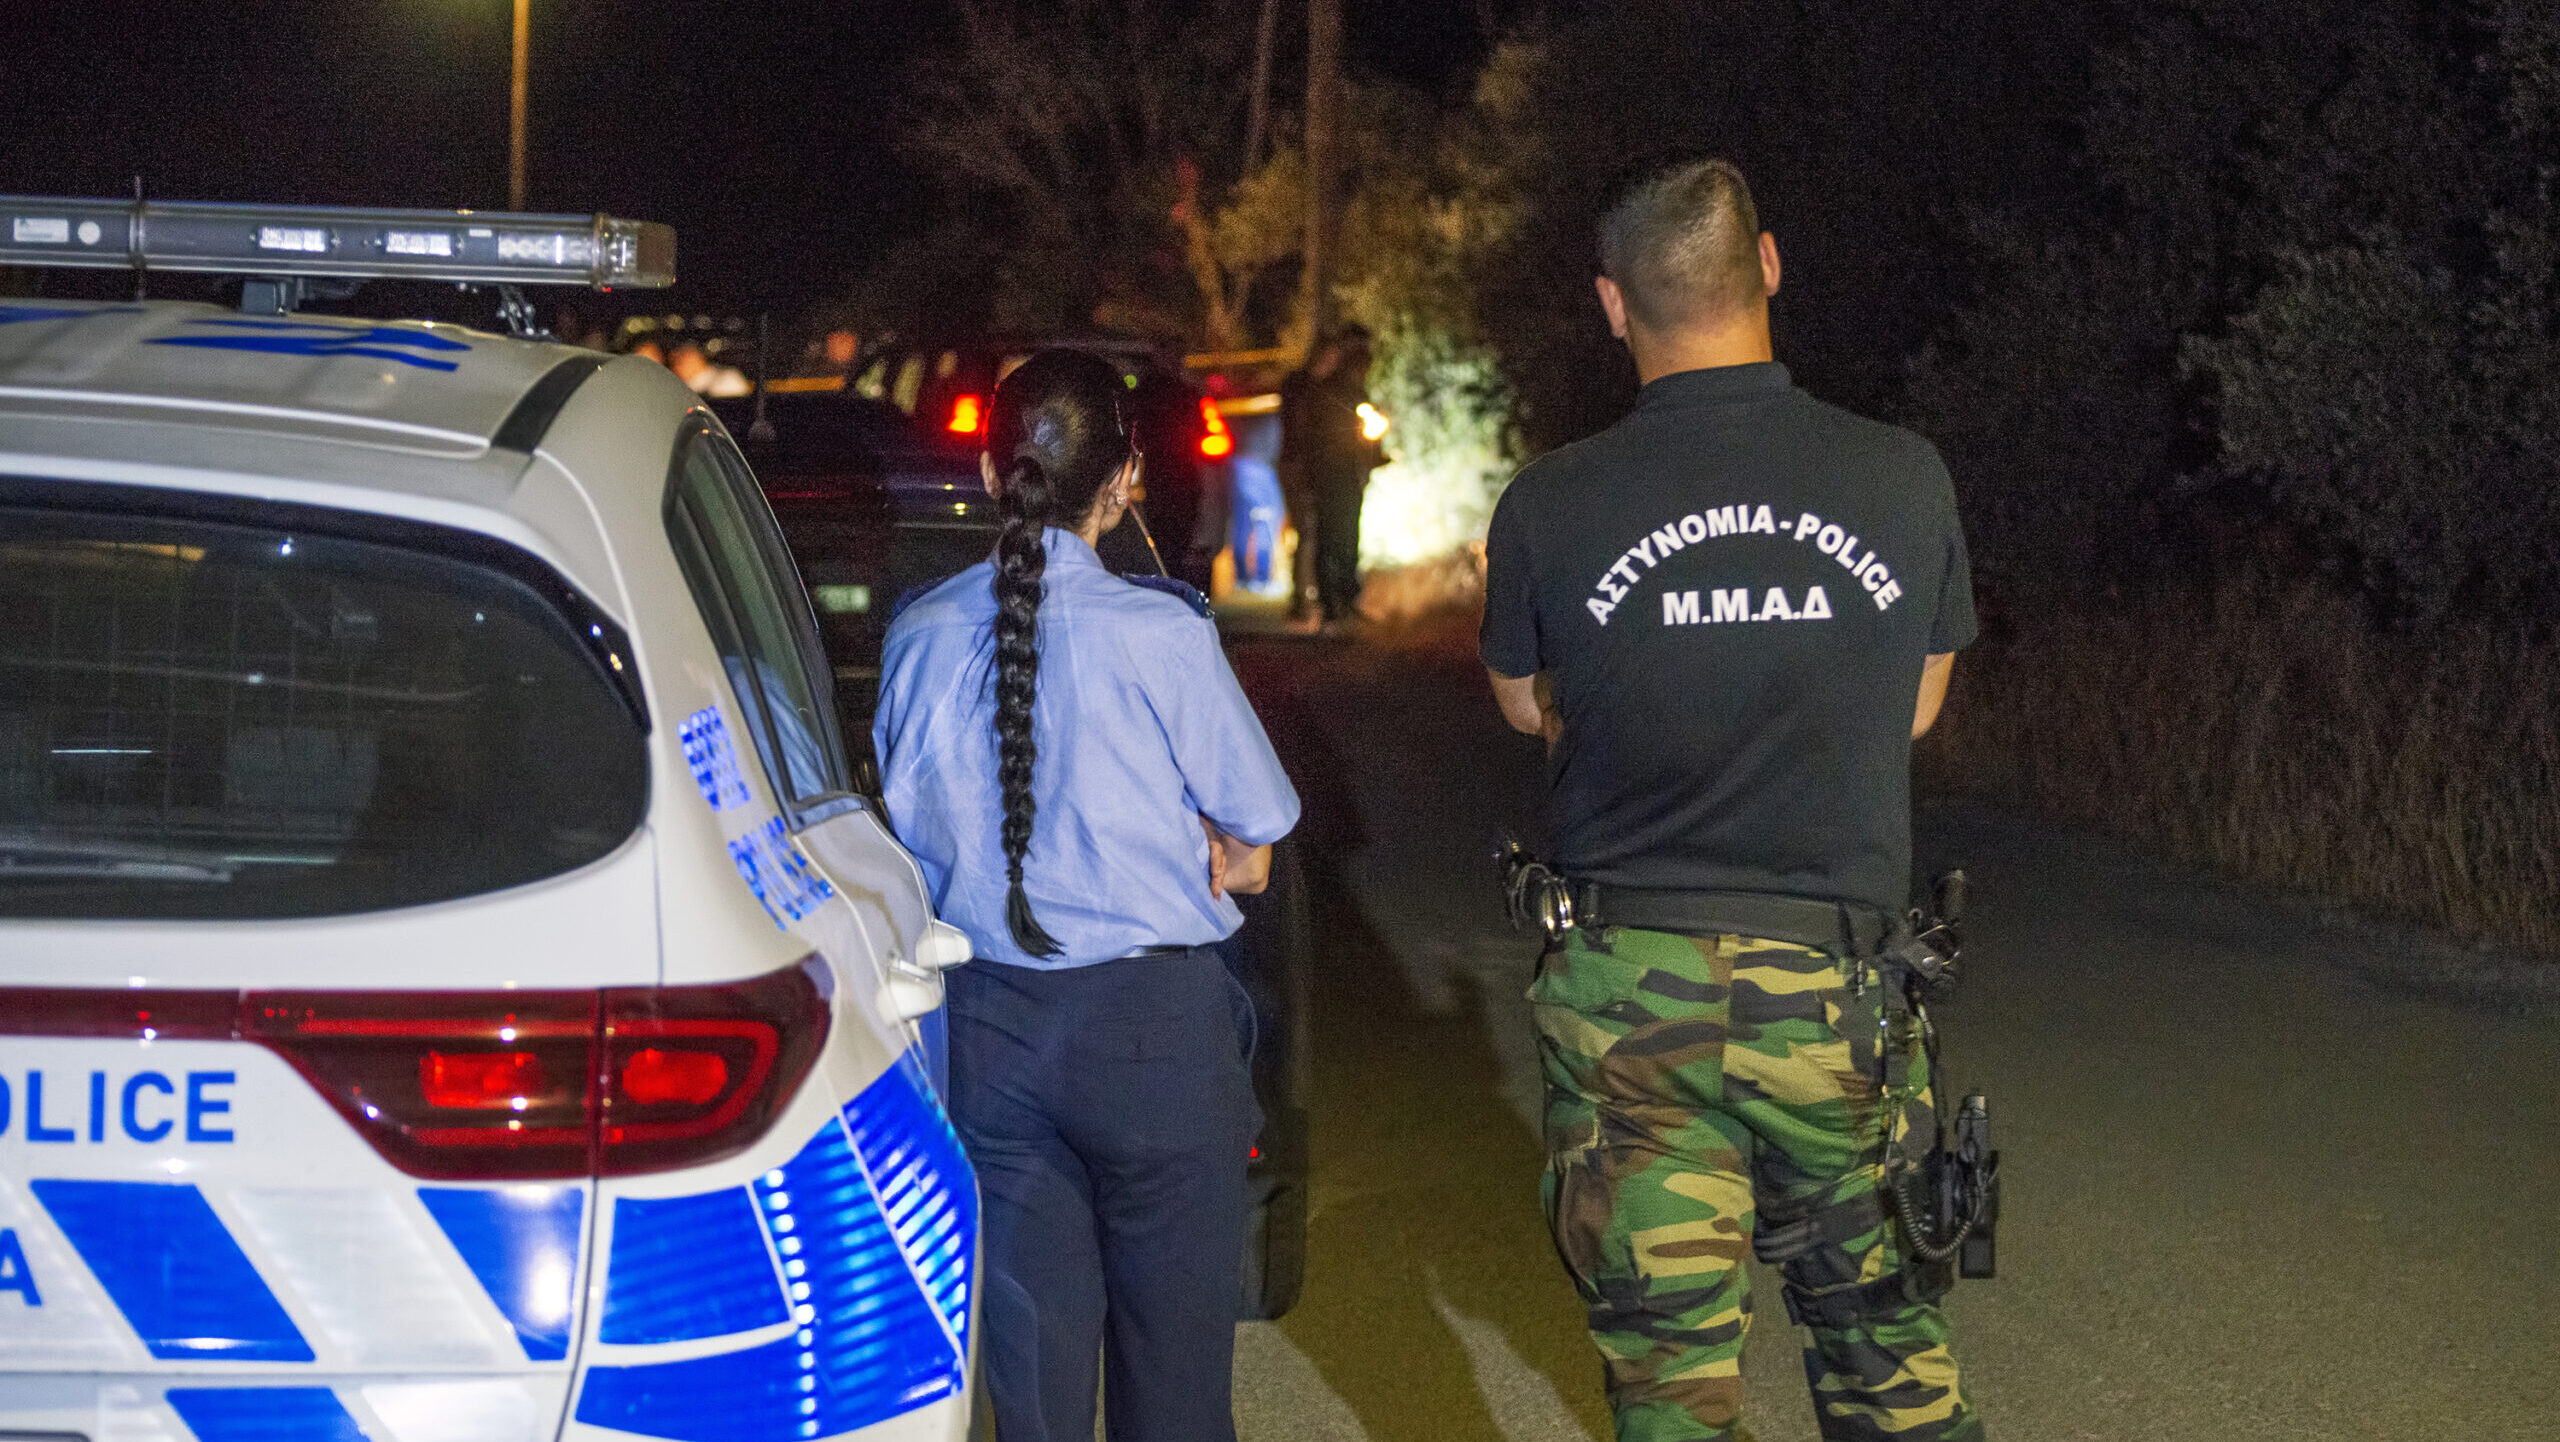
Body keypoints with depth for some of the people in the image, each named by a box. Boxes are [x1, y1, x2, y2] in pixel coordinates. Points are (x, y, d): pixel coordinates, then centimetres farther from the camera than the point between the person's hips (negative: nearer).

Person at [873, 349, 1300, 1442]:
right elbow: (1249, 858, -3)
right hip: (1154, 1024, -4)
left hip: (987, 1024, 4)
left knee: (1030, 1347, 11)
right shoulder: (1162, 635, -12)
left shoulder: (921, 636, 1)